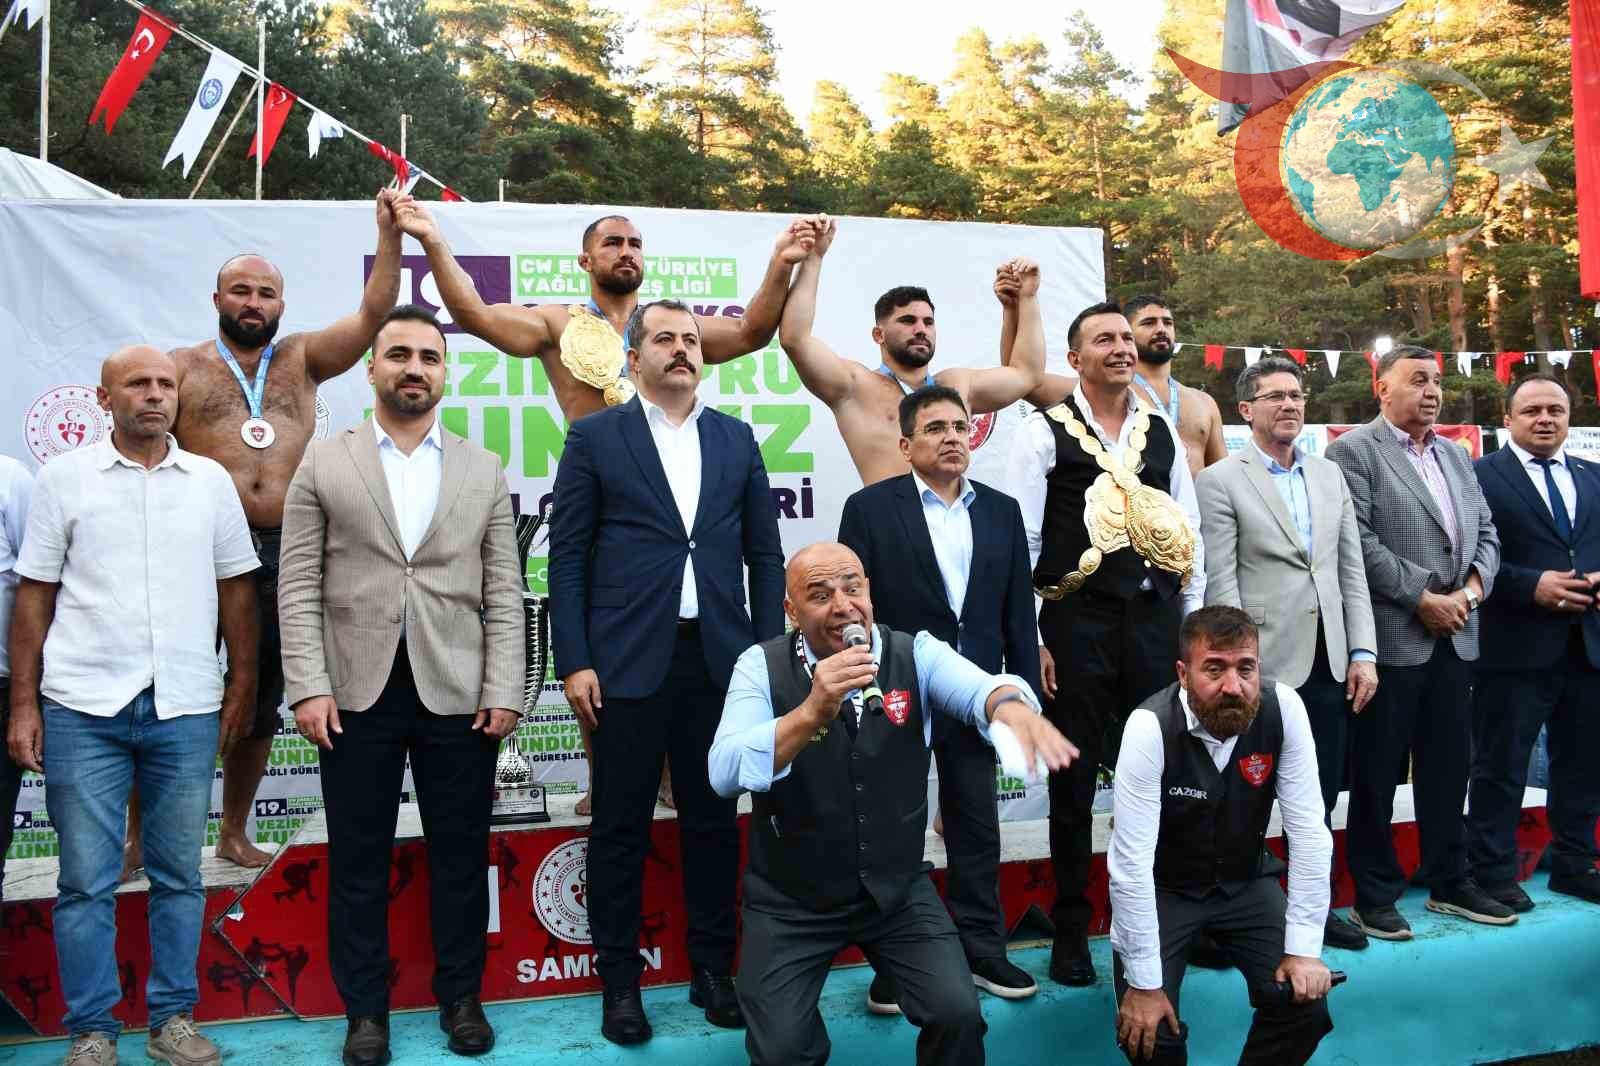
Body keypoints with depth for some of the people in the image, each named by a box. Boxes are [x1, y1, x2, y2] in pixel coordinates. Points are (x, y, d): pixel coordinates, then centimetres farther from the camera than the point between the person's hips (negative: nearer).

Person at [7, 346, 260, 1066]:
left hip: (187, 710, 1)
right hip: (83, 709, -1)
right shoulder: (64, 479, 4)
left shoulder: (212, 481, 7)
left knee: (179, 875, 9)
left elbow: (236, 589, 10)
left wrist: (242, 687, 5)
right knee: (86, 880, 4)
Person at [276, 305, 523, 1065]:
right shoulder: (323, 464, 6)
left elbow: (503, 594, 5)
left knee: (461, 858, 9)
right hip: (355, 692, 0)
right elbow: (299, 588, 1)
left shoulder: (484, 472, 9)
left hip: (458, 694, 1)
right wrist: (308, 686, -8)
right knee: (357, 861, 8)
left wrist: (503, 690, -3)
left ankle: (461, 998, 24)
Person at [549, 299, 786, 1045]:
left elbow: (764, 552, 11)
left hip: (720, 659, 3)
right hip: (628, 661, -2)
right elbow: (568, 555, -1)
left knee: (713, 819, 11)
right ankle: (620, 980, 20)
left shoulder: (736, 438, 11)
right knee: (621, 826, 5)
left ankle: (712, 968, 25)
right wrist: (574, 661, -7)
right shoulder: (594, 437, 2)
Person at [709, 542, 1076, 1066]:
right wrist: (812, 714, -39)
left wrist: (1011, 706, -52)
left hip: (900, 889, 1)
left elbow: (976, 688, -28)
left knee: (958, 1015, -12)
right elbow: (725, 774, -25)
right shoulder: (762, 665, -12)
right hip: (790, 900, -1)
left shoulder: (915, 653, -8)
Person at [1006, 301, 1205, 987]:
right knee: (1074, 778, 5)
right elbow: (1020, 539, -5)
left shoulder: (1161, 431, 13)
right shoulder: (1045, 432, -1)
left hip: (1155, 618, 4)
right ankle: (1071, 930, 20)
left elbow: (1189, 531, 15)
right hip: (1077, 621, -4)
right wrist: (1029, 638, -9)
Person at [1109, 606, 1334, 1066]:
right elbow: (1132, 862, -28)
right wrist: (1144, 983, -26)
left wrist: (1304, 947, -18)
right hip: (1161, 889, -3)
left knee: (1305, 1004, -13)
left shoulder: (1283, 708, -20)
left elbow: (1308, 829, -15)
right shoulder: (1150, 727, -29)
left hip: (1244, 883, 3)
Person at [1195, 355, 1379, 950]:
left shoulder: (1330, 476, 13)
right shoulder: (1219, 482, -5)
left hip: (1329, 665, 5)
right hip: (1266, 668, -5)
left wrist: (1362, 653, 4)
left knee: (1319, 799, 15)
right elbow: (1220, 586, -9)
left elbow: (1352, 571, 11)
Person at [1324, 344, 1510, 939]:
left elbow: (1486, 533, 15)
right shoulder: (1352, 451, -6)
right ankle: (1374, 896, 13)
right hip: (1391, 638, -7)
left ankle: (1449, 882, 27)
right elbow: (1358, 542, -15)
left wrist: (1472, 588, -3)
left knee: (1448, 767, 14)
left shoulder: (1456, 456, 17)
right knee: (1377, 774, 3)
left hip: (1454, 637, 7)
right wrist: (1423, 599, -15)